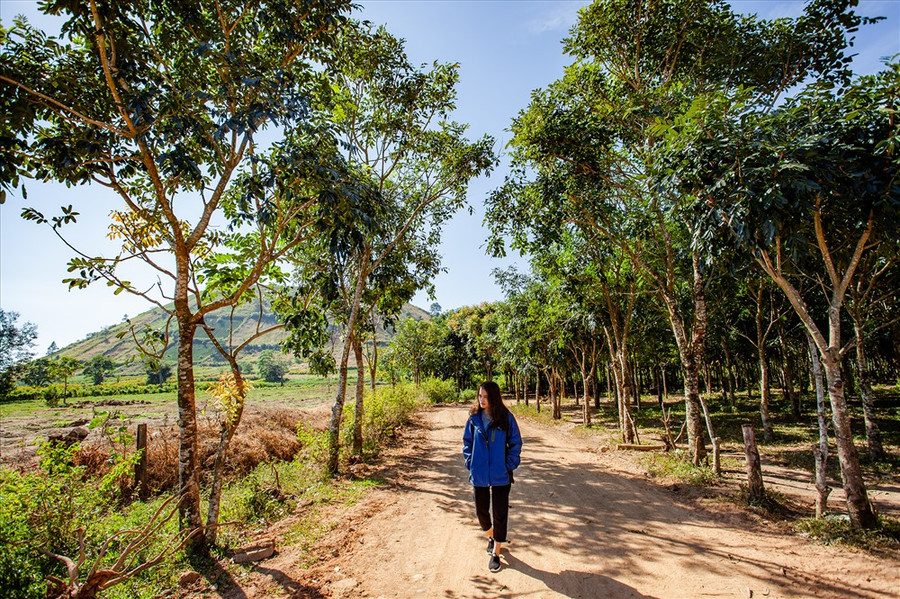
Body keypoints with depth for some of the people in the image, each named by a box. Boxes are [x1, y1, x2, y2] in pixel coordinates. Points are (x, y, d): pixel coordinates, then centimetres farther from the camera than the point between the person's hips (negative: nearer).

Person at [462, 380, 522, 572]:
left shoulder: (506, 418, -10)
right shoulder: (474, 418, -3)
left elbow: (516, 443, -2)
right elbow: (467, 442, 9)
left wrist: (509, 465, -8)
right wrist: (470, 463, -1)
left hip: (501, 475, -2)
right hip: (479, 475, 3)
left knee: (500, 513, 5)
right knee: (481, 511, 14)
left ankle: (496, 553, 23)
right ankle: (491, 536, 45)